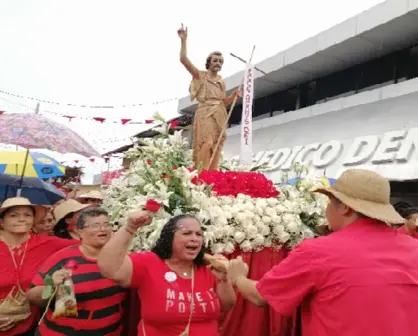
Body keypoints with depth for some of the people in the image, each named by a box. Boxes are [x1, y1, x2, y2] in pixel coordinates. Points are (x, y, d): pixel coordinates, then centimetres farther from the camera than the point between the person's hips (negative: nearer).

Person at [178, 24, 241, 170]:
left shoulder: (222, 82, 19)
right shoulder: (200, 75, 5)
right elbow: (183, 59, -6)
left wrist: (234, 95, 1)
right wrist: (184, 40, -8)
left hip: (220, 117, 6)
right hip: (205, 114, -5)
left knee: (216, 147, -2)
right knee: (207, 143, -24)